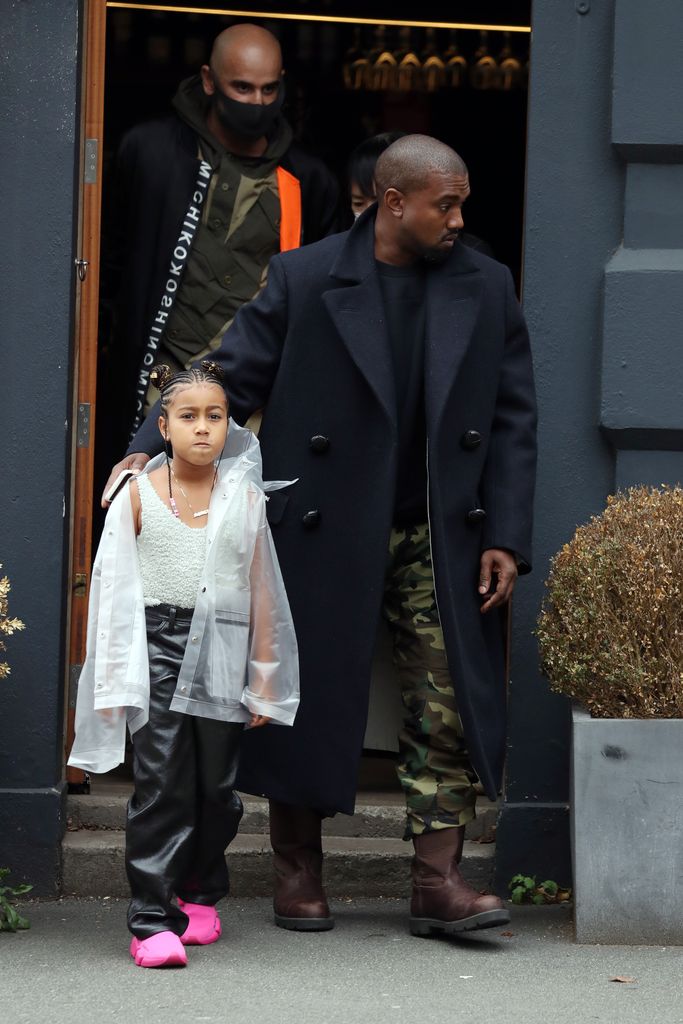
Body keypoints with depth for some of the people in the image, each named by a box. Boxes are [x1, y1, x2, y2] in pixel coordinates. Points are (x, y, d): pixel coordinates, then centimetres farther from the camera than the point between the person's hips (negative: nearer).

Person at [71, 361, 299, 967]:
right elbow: (115, 589, 5)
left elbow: (261, 591, 10)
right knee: (162, 783, -9)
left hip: (222, 655, 2)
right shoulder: (137, 496, 3)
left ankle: (200, 894, 29)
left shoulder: (244, 498, 7)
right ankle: (153, 921, -10)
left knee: (217, 786, 7)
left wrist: (265, 675, 9)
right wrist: (115, 679, 2)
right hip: (159, 649, -2)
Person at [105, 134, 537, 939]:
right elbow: (232, 377, -5)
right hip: (326, 538, -2)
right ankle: (298, 871, 19)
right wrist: (151, 450, -19)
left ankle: (437, 880, 2)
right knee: (309, 697, 5)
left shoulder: (486, 289, 5)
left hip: (440, 540, 2)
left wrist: (506, 537, -1)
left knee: (450, 710, -2)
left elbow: (513, 419, 5)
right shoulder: (303, 281, -4)